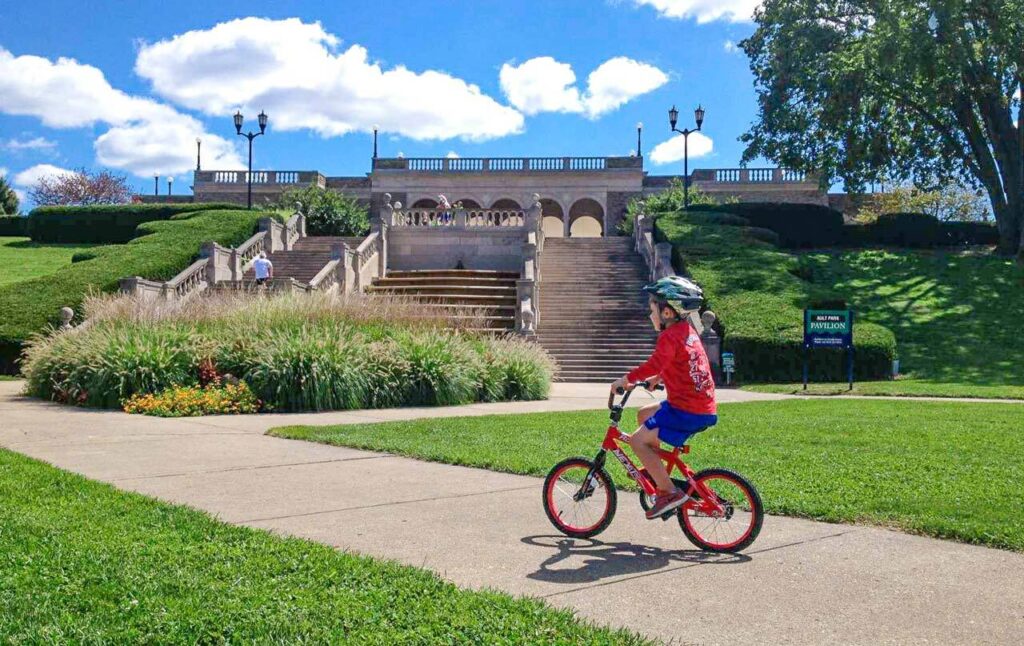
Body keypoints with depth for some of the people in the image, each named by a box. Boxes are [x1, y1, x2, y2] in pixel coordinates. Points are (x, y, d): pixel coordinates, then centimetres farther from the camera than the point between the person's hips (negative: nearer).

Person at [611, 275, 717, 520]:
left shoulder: (670, 336, -14)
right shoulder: (688, 331, 15)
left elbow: (655, 364, -29)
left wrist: (626, 378, -20)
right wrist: (657, 378, 22)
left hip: (688, 410, -10)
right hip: (704, 406, 10)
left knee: (638, 440, -8)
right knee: (644, 414, 25)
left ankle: (670, 492, -6)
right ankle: (659, 474, 27)